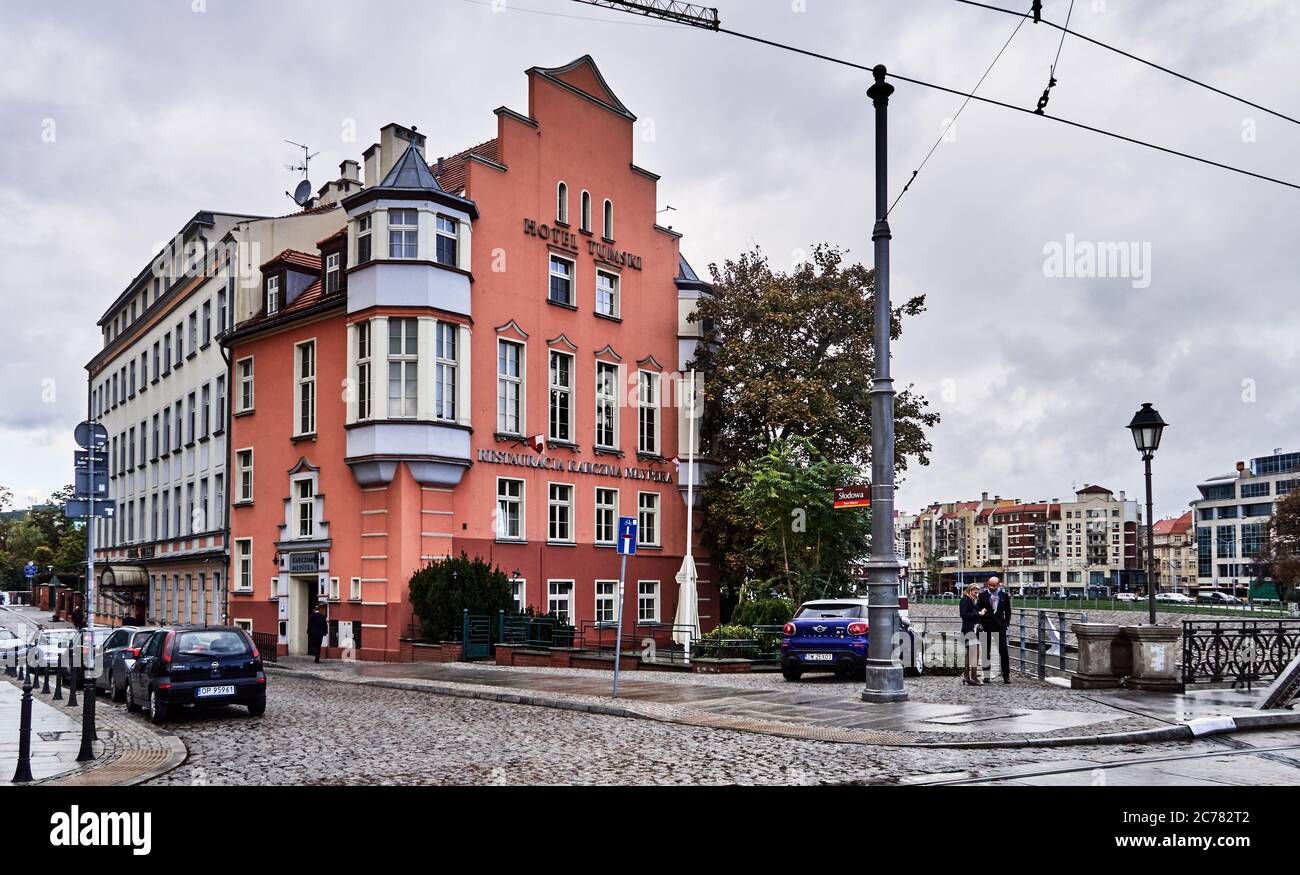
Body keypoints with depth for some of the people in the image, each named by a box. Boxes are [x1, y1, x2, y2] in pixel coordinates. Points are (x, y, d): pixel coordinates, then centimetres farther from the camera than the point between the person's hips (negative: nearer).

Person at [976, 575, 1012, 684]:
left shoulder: (1004, 596, 4)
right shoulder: (983, 595, 2)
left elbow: (1008, 611, 8)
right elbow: (977, 609, 6)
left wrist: (1006, 624, 0)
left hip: (1000, 626, 0)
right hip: (986, 626, 0)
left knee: (1004, 651, -3)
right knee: (986, 651, 5)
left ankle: (1006, 676, 4)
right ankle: (986, 676, 11)